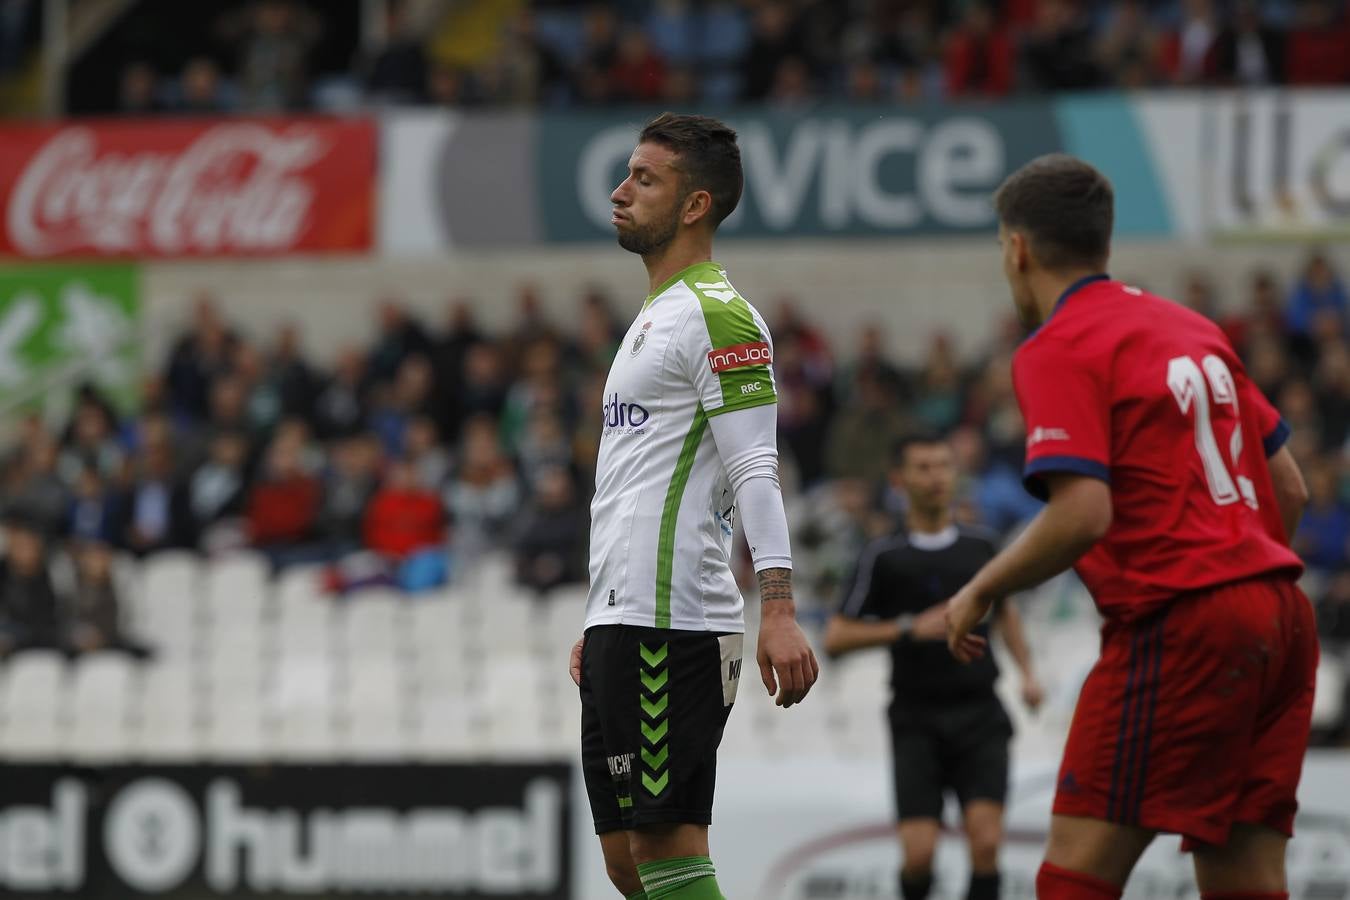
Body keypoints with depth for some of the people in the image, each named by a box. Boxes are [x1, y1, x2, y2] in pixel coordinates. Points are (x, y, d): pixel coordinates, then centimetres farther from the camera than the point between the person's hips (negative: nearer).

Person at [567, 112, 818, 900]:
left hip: (670, 627, -10)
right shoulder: (657, 317, 23)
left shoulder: (717, 314, -8)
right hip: (627, 625, 10)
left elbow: (756, 473, -17)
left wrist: (779, 610, -26)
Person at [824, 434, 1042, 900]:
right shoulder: (884, 556, -2)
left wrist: (1027, 671, 15)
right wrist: (909, 628, -14)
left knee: (986, 842, -14)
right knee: (919, 852, -12)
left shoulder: (980, 544, 8)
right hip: (918, 722, -2)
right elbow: (835, 638, -4)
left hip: (980, 715, 2)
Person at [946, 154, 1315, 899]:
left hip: (1178, 626, -8)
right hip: (1279, 615, 8)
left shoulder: (1057, 350, -6)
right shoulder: (1190, 328, 17)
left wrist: (981, 592, -5)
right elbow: (1289, 487, 20)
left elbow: (1082, 513, -18)